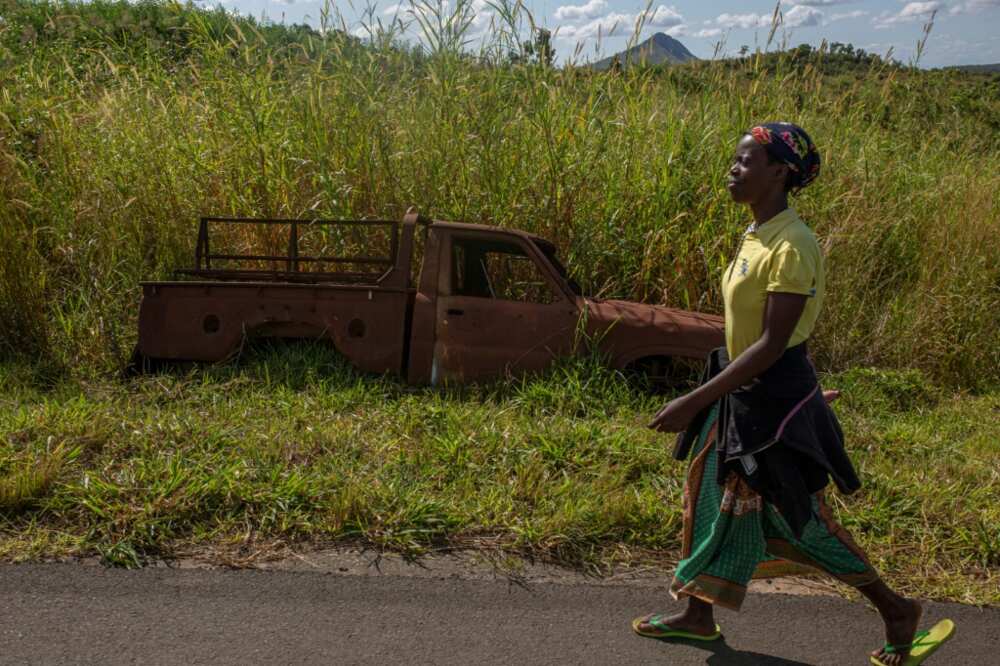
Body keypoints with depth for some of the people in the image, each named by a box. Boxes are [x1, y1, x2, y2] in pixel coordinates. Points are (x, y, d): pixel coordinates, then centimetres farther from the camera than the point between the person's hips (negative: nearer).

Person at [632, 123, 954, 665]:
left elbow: (772, 344, -26)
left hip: (775, 399, -9)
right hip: (742, 392, 9)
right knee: (717, 500, 17)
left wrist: (695, 402, -27)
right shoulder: (755, 234, 4)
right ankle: (699, 615, 34)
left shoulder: (791, 247, -23)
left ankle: (896, 611, 25)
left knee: (797, 518, 5)